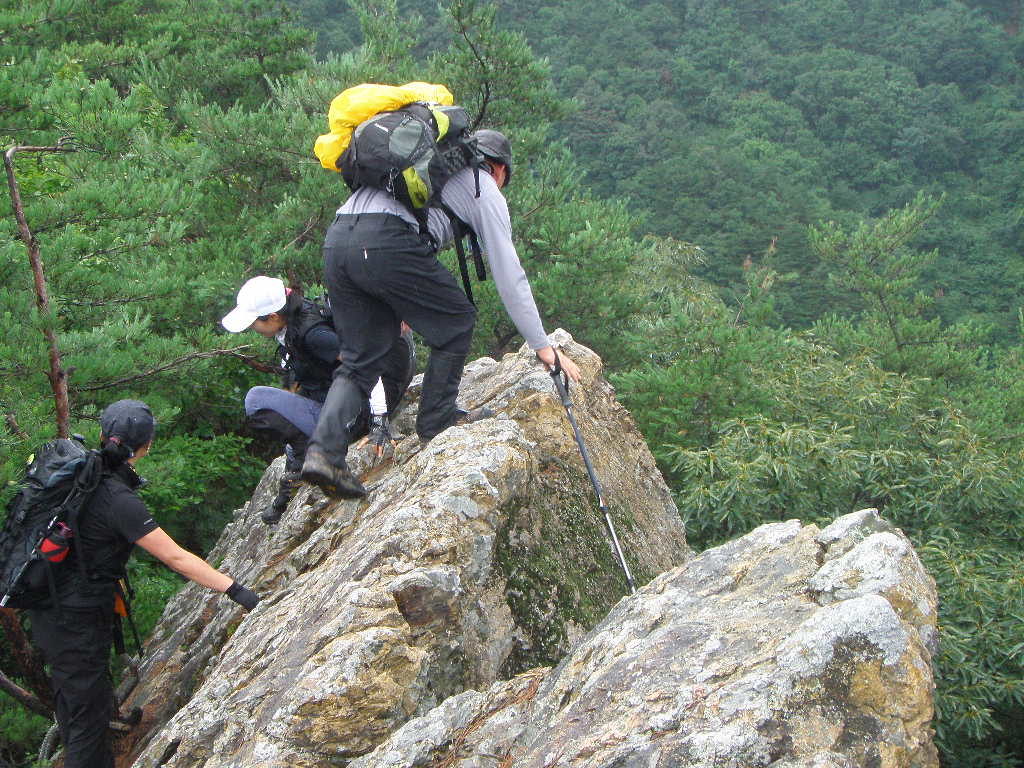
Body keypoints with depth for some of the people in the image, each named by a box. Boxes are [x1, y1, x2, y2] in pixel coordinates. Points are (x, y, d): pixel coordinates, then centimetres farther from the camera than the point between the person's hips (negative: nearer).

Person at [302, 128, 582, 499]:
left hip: (334, 242, 7)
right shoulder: (485, 189, 18)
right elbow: (510, 276, 14)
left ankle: (324, 451, -2)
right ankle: (437, 418, 21)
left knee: (359, 358, 13)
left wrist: (401, 309, 57)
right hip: (386, 246, -7)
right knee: (456, 319, 16)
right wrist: (543, 346, 19)